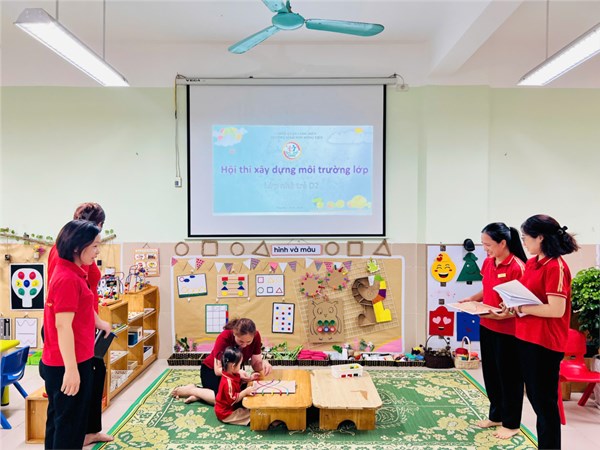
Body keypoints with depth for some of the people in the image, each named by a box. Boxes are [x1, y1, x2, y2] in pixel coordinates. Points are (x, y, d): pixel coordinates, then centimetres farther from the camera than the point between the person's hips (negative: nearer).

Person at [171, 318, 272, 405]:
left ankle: (199, 395, -6)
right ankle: (192, 390, -4)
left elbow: (255, 364, -16)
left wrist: (263, 363, -39)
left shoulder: (256, 336, -22)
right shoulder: (224, 337, -32)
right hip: (211, 370, -5)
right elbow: (218, 370, -28)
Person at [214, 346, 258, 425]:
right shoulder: (228, 382, -32)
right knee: (252, 414, -18)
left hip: (232, 406, 10)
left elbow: (239, 382, 18)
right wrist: (245, 392, -33)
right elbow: (232, 400, -30)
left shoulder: (232, 374, -1)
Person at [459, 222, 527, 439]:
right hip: (486, 327, 7)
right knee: (490, 373, 18)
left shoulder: (517, 267, -19)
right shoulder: (488, 263, 4)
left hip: (508, 331, -7)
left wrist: (503, 315, -29)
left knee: (509, 376, 9)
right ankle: (496, 416, 36)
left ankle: (511, 423, 26)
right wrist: (471, 299, 1)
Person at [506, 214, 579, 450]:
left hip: (545, 342, -9)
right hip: (526, 337, 9)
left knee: (545, 399, 5)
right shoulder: (531, 263, 8)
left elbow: (556, 309, -24)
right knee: (534, 394, 20)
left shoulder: (556, 267, -18)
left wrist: (523, 308, -16)